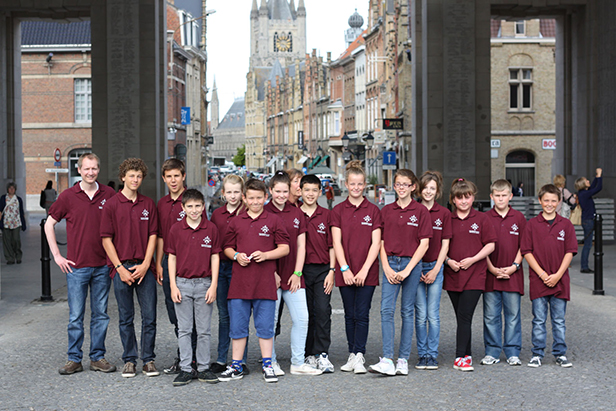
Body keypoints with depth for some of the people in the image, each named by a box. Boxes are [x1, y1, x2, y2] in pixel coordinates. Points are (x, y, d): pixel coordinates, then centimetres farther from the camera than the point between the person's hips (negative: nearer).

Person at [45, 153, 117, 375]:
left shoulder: (109, 194, 3)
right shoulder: (68, 196, -1)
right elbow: (49, 224, 7)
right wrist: (57, 255, 1)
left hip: (103, 265, 2)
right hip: (76, 265, -2)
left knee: (100, 314, 8)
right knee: (76, 315, 2)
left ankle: (97, 357, 17)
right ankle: (74, 359, 11)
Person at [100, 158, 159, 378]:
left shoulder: (148, 204, 8)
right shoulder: (112, 204, 0)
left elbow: (152, 235, 6)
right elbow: (106, 239, -2)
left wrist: (145, 264, -5)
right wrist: (120, 268, -8)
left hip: (144, 268, 2)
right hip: (121, 268, -2)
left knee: (149, 316, 2)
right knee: (126, 318, 6)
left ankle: (148, 360, 12)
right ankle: (129, 360, 16)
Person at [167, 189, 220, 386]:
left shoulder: (211, 229, 0)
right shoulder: (176, 229, 2)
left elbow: (215, 257, 2)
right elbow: (172, 258, 5)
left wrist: (213, 285, -4)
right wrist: (173, 286, -2)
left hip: (204, 284, 0)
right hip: (182, 283, 0)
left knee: (204, 330, 5)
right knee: (184, 329, 4)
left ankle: (203, 368, 14)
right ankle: (185, 369, 10)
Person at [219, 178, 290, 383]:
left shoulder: (274, 220, 3)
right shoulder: (236, 221, 10)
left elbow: (284, 248, 3)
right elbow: (227, 247, 16)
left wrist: (265, 255, -12)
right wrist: (236, 256, -5)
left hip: (265, 282, -2)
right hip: (239, 281, 2)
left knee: (265, 326, 3)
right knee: (237, 325, 6)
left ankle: (267, 366, 12)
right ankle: (236, 366, 16)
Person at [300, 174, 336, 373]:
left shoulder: (326, 215, 6)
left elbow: (332, 246, 7)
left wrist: (331, 271, -1)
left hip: (322, 270, 0)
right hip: (301, 270, 0)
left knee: (323, 311, -9)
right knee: (306, 314, 4)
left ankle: (322, 355, -5)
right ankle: (309, 355, 13)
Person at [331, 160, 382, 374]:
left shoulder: (373, 210, 3)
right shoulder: (338, 210, 5)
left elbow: (376, 243, -2)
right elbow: (336, 242, 0)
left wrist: (364, 270, -11)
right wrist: (345, 269, -10)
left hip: (367, 272, -1)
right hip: (345, 272, 1)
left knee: (362, 315, -4)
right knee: (350, 315, 7)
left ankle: (359, 356, -1)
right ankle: (352, 355, 15)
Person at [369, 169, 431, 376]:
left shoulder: (420, 211, -1)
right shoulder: (386, 210, 9)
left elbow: (424, 243, -4)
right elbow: (381, 241, 8)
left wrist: (407, 270, -10)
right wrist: (386, 267, -5)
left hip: (412, 264, -2)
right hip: (391, 264, 2)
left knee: (407, 311, 4)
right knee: (386, 310, -10)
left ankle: (403, 360, 10)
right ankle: (387, 360, -13)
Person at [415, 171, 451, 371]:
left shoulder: (444, 213, 3)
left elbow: (445, 244, 3)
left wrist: (435, 270, -5)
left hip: (435, 266, 0)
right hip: (416, 267, 0)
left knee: (433, 314, 0)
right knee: (420, 314, 1)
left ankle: (432, 355, 8)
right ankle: (422, 355, 10)